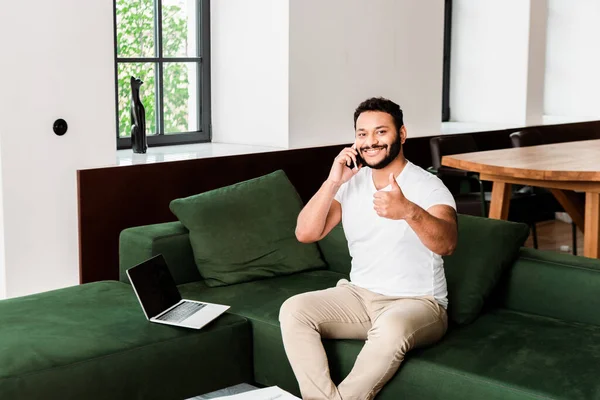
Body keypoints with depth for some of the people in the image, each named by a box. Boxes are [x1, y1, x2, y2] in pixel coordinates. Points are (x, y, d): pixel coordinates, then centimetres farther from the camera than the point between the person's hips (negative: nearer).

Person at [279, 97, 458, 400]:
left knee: (391, 328, -38)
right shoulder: (350, 183, 5)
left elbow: (446, 244, -31)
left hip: (418, 304, -5)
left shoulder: (428, 186, -12)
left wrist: (410, 211, -51)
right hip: (359, 296, 5)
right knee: (293, 310, -18)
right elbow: (305, 234, -4)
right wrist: (333, 182, -15)